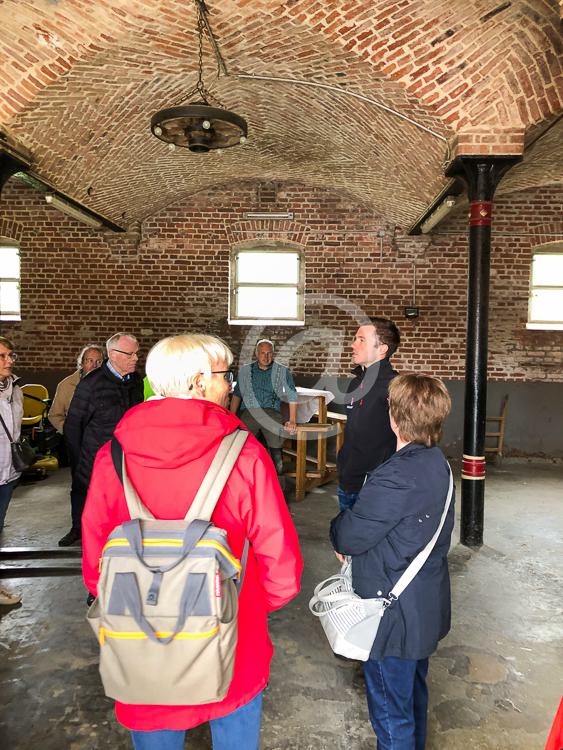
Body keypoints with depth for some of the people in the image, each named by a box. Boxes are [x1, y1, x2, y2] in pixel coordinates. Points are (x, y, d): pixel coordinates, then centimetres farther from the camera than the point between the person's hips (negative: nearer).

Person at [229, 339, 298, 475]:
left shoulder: (282, 371, 9)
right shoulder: (245, 370, 13)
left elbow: (292, 396, 9)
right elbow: (236, 395, 19)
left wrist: (292, 421, 3)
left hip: (271, 412, -1)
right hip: (249, 412, 1)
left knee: (275, 448, -14)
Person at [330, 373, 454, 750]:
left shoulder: (396, 477, -32)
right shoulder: (437, 463, -2)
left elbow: (348, 538, -25)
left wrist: (339, 526, -2)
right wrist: (354, 536, -1)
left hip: (395, 615, -9)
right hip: (428, 606, 9)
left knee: (391, 708, 13)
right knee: (415, 691, 29)